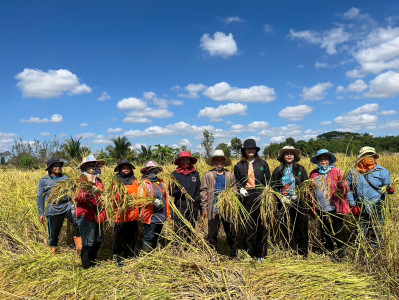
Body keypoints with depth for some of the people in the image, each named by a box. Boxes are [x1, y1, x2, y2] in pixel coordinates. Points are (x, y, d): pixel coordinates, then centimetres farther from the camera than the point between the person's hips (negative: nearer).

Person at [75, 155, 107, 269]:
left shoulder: (98, 180, 15)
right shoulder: (82, 181, -10)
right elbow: (77, 198, -22)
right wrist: (89, 193, -38)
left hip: (97, 216, 9)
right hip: (86, 215, -8)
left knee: (98, 239, 17)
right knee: (88, 242, -2)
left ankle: (92, 261, 35)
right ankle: (86, 265, 14)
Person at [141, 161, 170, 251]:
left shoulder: (161, 182, 16)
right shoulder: (145, 183, -5)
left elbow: (166, 197, 21)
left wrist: (168, 212, 16)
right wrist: (153, 201, -30)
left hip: (161, 216, 7)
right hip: (151, 216, -7)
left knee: (156, 238, 17)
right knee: (149, 238, -3)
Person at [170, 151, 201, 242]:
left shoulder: (195, 173, 10)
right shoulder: (175, 174, 3)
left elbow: (199, 190, 11)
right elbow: (171, 191, 2)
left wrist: (198, 206, 6)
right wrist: (180, 192, -18)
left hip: (193, 207, 2)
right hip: (180, 208, -2)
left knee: (191, 231, 9)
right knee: (179, 231, -3)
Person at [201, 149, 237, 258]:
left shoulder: (230, 175, 12)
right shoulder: (208, 175, 5)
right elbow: (204, 192, 4)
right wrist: (204, 208, -1)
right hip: (213, 209, -1)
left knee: (231, 233, 7)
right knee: (212, 233, 5)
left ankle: (233, 255, 21)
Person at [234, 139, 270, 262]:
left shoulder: (263, 163, 10)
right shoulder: (239, 166, 9)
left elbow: (268, 179, 11)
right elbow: (237, 182, 14)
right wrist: (240, 189, -5)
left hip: (261, 197, 0)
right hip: (246, 198, 0)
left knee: (262, 225, 2)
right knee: (248, 226, 2)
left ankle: (261, 254, 15)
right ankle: (249, 254, 15)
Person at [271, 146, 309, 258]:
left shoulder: (300, 169, 8)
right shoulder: (278, 171, 9)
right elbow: (273, 186, 5)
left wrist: (298, 195, -12)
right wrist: (281, 197, -10)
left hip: (299, 203, 0)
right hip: (284, 203, 1)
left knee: (301, 228, 1)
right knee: (287, 229, 3)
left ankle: (303, 254, 13)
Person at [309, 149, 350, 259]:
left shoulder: (337, 172, -1)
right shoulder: (313, 174, 8)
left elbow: (346, 189, -5)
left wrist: (342, 187, -27)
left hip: (335, 209, -4)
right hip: (321, 210, 4)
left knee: (338, 233, 3)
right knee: (325, 234, 16)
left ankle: (341, 255, 19)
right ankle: (329, 254, 32)